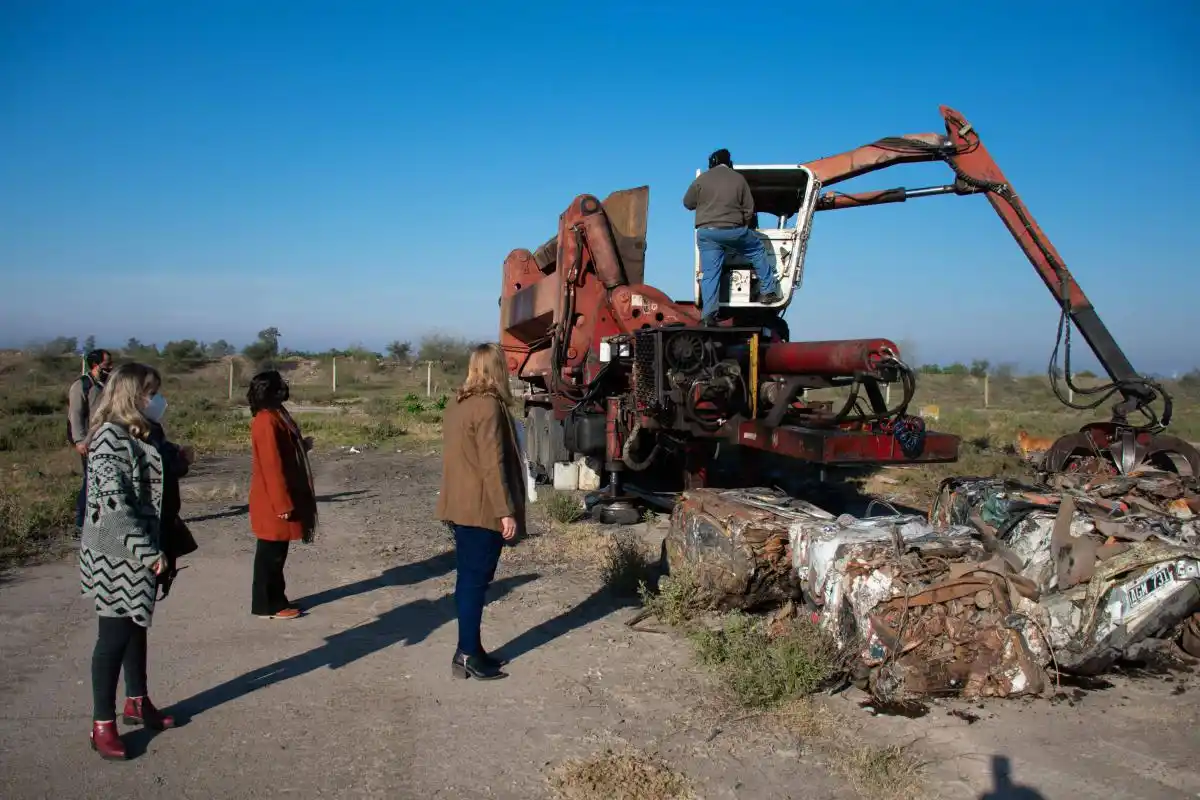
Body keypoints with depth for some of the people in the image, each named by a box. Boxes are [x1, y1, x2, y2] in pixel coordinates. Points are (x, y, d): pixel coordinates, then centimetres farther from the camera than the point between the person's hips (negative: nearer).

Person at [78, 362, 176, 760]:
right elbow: (114, 503, -23)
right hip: (116, 554, -9)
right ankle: (102, 725, 10)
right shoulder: (110, 437, -18)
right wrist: (147, 550, -22)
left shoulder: (140, 434, 10)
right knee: (114, 633, -1)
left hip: (141, 549, 9)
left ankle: (137, 702, 34)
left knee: (137, 625, 19)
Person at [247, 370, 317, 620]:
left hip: (278, 500, 10)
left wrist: (302, 446, 6)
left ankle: (274, 601, 24)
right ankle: (267, 605, 9)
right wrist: (283, 504, -22)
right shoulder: (267, 422, -19)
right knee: (271, 554, 0)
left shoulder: (274, 417, 12)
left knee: (276, 554, 15)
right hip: (273, 502, -10)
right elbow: (272, 466, -22)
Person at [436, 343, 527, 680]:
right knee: (475, 580, -3)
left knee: (468, 578, 13)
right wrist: (506, 511, -17)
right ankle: (467, 655, 3)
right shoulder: (489, 406, -16)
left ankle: (470, 651, 21)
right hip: (482, 509, -9)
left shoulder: (458, 404, 12)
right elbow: (493, 464, -20)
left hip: (461, 507, 9)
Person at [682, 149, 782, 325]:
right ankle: (768, 291, 22)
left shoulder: (702, 179, 4)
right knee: (757, 250, 22)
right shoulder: (738, 179, 5)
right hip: (733, 230, 0)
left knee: (709, 273, 3)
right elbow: (749, 208, 7)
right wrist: (745, 226, 22)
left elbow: (688, 203, 13)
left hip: (706, 232, 1)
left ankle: (709, 314, -2)